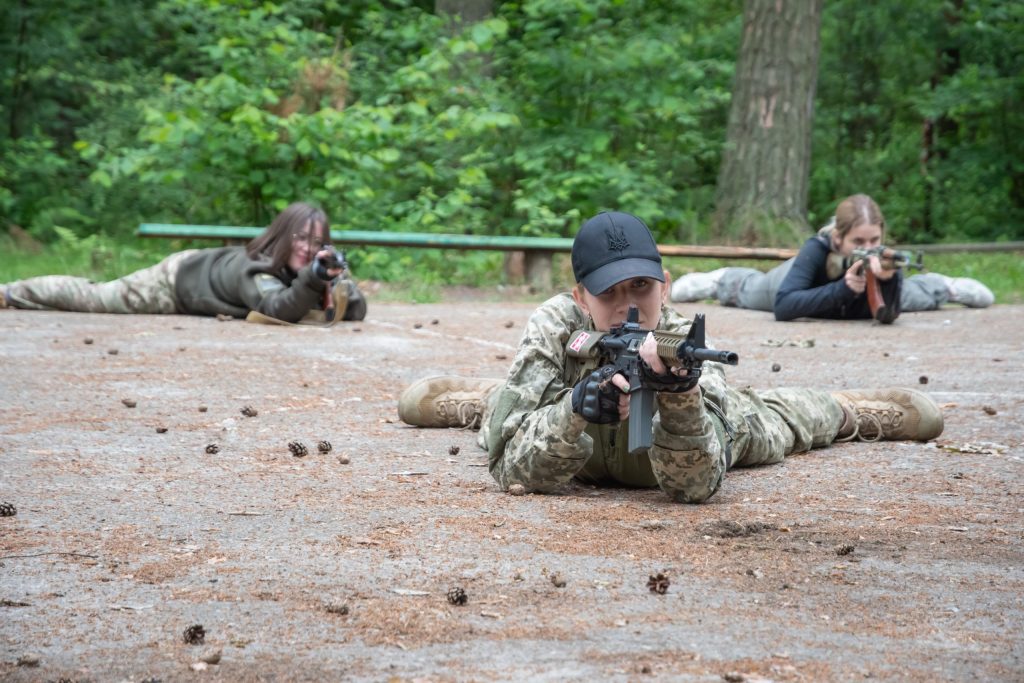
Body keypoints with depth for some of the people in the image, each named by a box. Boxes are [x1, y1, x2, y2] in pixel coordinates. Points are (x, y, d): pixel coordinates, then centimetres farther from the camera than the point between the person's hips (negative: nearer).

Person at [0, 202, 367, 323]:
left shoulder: (306, 267, -21)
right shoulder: (258, 269, -42)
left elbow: (358, 311, -24)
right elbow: (275, 310, -61)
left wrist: (338, 282, -44)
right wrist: (313, 279, -72)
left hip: (206, 265, 6)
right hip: (178, 278, -6)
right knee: (95, 298, 12)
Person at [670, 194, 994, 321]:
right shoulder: (817, 249, -48)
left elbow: (888, 314, -42)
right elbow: (782, 306, -56)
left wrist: (888, 278, -61)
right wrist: (843, 289, -64)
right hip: (806, 280, -2)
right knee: (750, 289, 29)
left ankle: (947, 286, 63)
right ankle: (719, 280, 60)